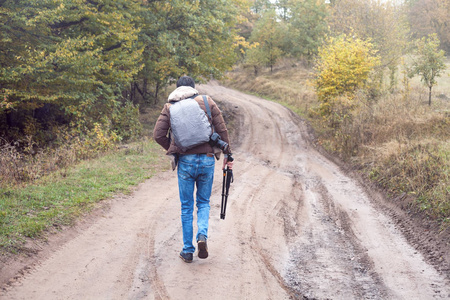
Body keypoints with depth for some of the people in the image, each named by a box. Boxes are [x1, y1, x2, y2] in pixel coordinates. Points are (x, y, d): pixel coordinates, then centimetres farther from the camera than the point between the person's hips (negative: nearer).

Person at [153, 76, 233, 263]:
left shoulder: (169, 107, 6)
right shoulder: (206, 101, 4)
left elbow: (158, 135, -1)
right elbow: (222, 130, 0)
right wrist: (227, 154, 8)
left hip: (185, 161, 0)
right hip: (207, 159, 0)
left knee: (186, 206, 11)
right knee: (204, 202, 17)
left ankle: (188, 251, 14)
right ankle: (202, 235, -8)